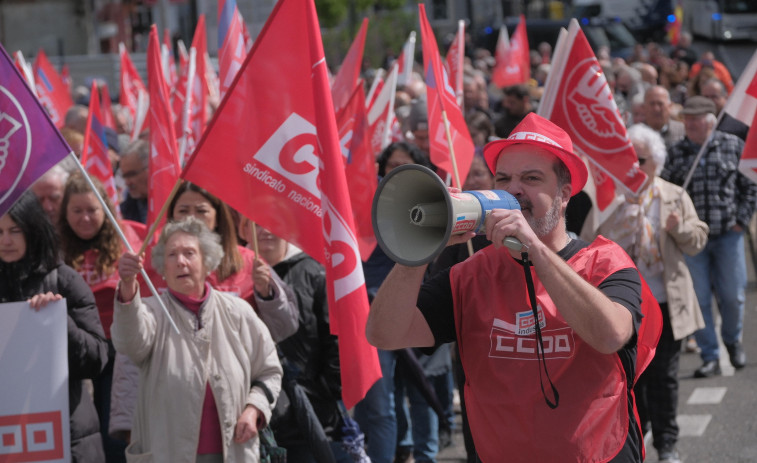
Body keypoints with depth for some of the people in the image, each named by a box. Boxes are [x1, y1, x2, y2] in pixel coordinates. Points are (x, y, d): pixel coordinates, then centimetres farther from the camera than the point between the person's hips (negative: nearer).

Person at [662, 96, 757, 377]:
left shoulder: (733, 146, 1)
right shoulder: (675, 154, 1)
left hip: (728, 235, 0)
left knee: (733, 295, 3)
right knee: (699, 299, -2)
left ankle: (733, 341, 31)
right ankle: (710, 357, 6)